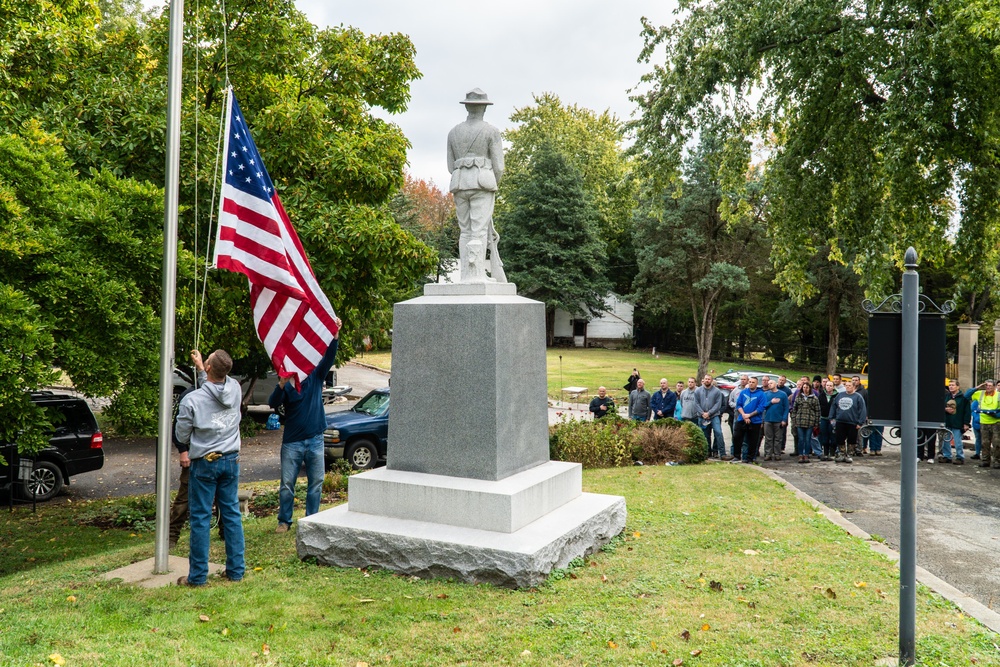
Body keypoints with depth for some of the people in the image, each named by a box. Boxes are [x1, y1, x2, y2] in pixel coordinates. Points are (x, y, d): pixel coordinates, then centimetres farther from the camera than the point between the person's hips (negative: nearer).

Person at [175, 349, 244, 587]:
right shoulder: (235, 389, -7)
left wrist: (185, 450, 19)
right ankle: (236, 570, 17)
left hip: (205, 463, -4)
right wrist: (200, 367, 29)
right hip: (231, 460, 4)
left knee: (201, 518, 4)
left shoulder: (192, 400, -17)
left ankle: (198, 576, 11)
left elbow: (182, 434, -3)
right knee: (232, 514, 11)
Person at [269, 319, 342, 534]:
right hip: (292, 441, -2)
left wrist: (335, 335, -26)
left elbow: (329, 357, -11)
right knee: (287, 484, 4)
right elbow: (272, 403, -18)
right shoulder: (286, 384, -3)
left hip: (315, 440, 2)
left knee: (316, 484, 7)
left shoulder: (316, 376, 3)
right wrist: (281, 385, -37)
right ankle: (284, 521, 18)